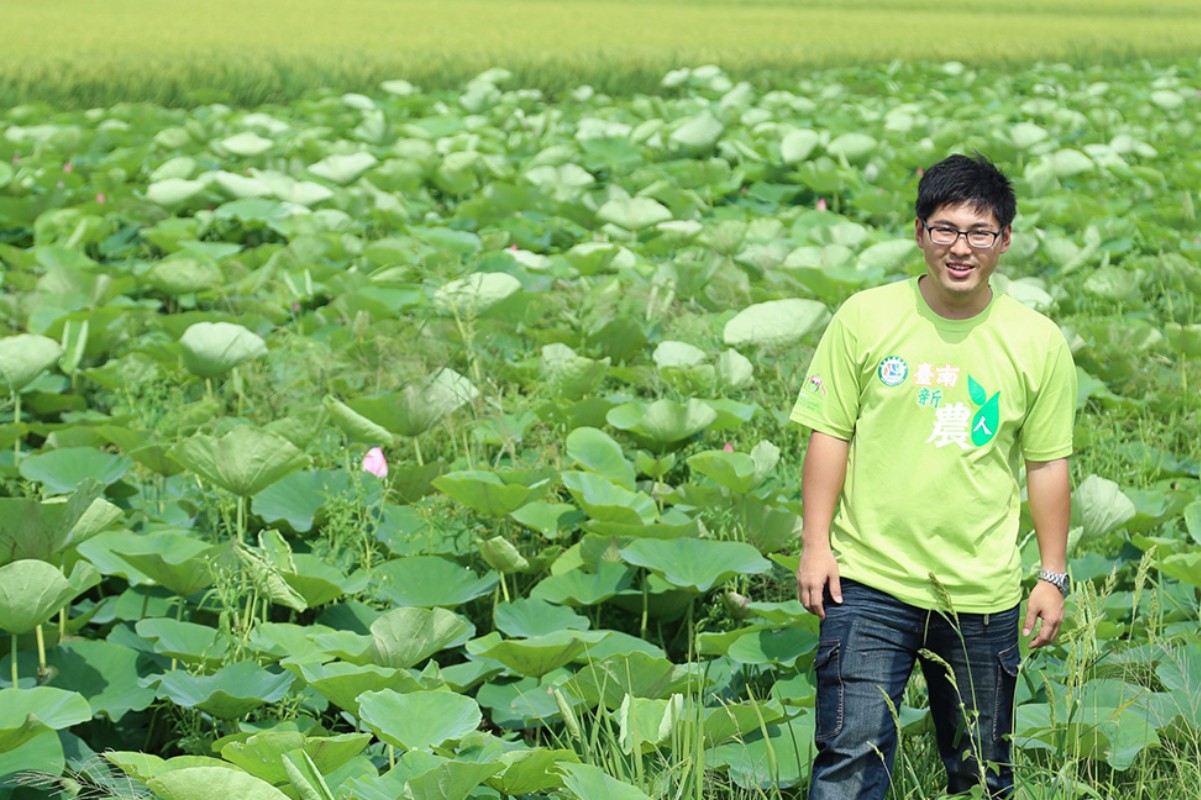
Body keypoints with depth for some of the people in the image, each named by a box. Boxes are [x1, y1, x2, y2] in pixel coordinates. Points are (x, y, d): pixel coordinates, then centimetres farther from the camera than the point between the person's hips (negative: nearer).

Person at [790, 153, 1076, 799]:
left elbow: (1047, 464, 8)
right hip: (870, 582, -2)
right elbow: (829, 435, 2)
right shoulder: (866, 318, -2)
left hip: (982, 596, 2)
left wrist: (1053, 576, 8)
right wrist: (815, 545, -3)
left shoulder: (1038, 343, 1)